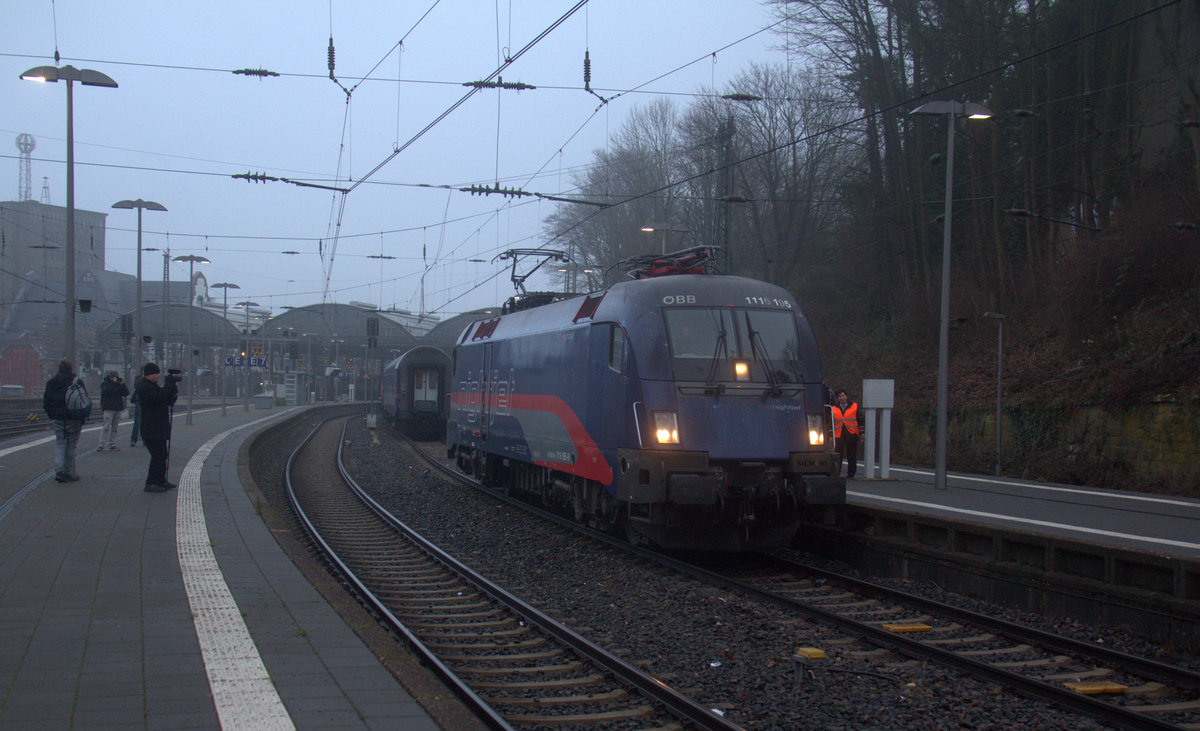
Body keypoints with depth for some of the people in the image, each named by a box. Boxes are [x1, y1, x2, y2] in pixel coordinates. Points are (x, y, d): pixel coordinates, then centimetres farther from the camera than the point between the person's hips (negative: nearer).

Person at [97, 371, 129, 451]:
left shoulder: (119, 384, 15)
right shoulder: (104, 384, 2)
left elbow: (126, 393, 8)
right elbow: (106, 391, -19)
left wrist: (122, 384, -4)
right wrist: (113, 383, -19)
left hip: (118, 408, 5)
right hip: (109, 408, -5)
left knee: (114, 427, 7)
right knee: (106, 427, -13)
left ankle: (112, 444, 12)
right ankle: (102, 445, -14)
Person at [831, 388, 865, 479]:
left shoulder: (854, 407, 7)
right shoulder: (834, 409, 12)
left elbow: (861, 420, 8)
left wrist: (862, 433, 1)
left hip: (852, 435, -1)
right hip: (838, 436, 1)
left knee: (852, 456, 3)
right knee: (838, 457, -3)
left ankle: (851, 474, 12)